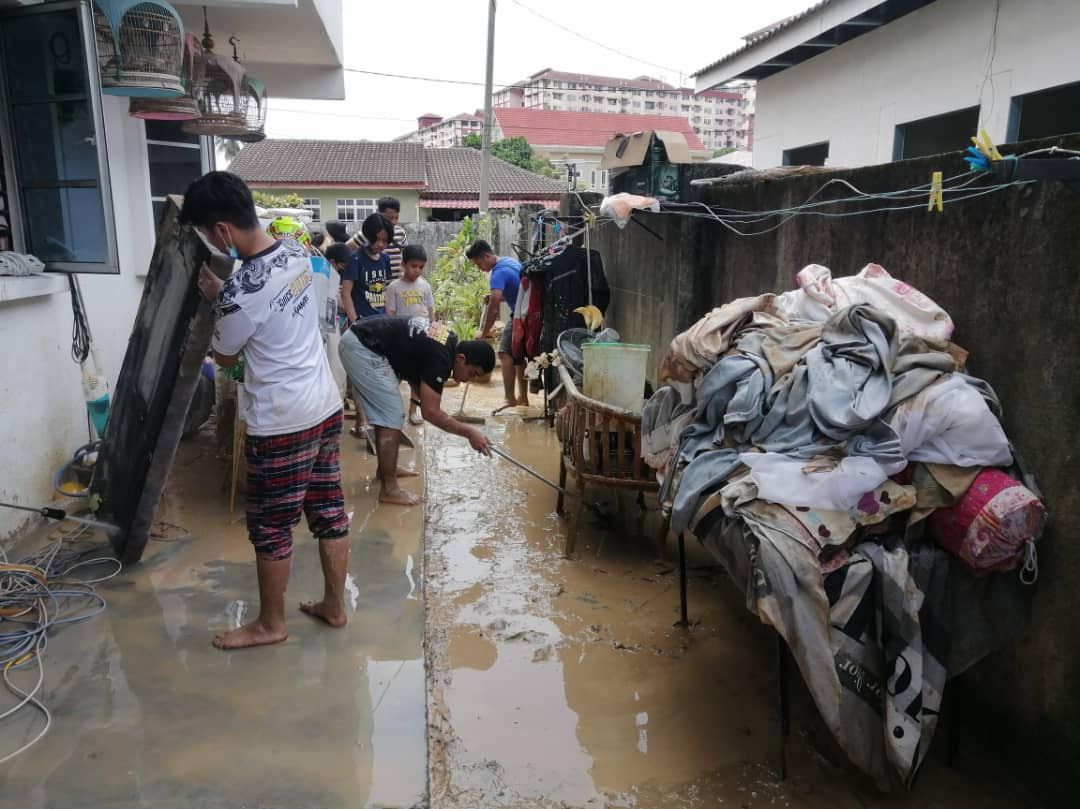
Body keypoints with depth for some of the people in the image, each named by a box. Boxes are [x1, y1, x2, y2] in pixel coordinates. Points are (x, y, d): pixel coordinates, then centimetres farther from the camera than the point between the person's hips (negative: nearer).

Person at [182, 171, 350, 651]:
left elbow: (224, 358, -3)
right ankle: (334, 606, 33)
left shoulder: (240, 293, -23)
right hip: (326, 407, 8)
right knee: (329, 511, 17)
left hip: (282, 424, -8)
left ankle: (270, 624, 27)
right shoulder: (297, 253, 0)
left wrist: (217, 299, 9)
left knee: (270, 528, 10)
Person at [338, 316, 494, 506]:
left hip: (358, 339, 10)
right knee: (392, 416, -9)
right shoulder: (440, 357, -19)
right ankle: (389, 489, -4)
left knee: (385, 414, 18)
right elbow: (430, 412, -18)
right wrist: (469, 433, -14)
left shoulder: (450, 341, 8)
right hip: (362, 347, -10)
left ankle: (385, 468, 33)